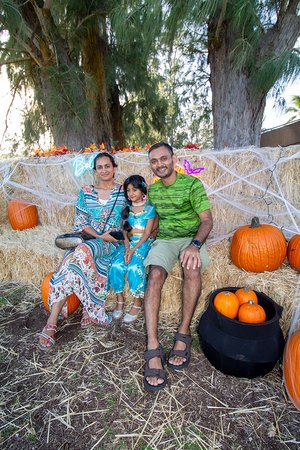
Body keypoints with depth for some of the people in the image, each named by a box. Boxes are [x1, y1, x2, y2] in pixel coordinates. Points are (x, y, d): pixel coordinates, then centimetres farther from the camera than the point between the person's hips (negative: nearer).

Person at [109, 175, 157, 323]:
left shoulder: (150, 209, 0)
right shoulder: (126, 209, 14)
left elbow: (147, 233, -7)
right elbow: (124, 230, 7)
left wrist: (133, 250, -17)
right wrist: (126, 246, -12)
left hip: (143, 243, -4)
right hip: (128, 242, 4)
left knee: (134, 267, -30)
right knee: (116, 265, -23)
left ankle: (137, 302, -12)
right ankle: (120, 299, -5)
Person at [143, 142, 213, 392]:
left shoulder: (192, 184, -4)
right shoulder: (152, 190, 12)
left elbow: (207, 220, -10)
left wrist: (195, 244, -29)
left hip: (191, 238, -2)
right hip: (164, 240, 3)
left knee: (192, 268, -36)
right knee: (155, 274, -29)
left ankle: (184, 333, -19)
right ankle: (153, 349, -29)